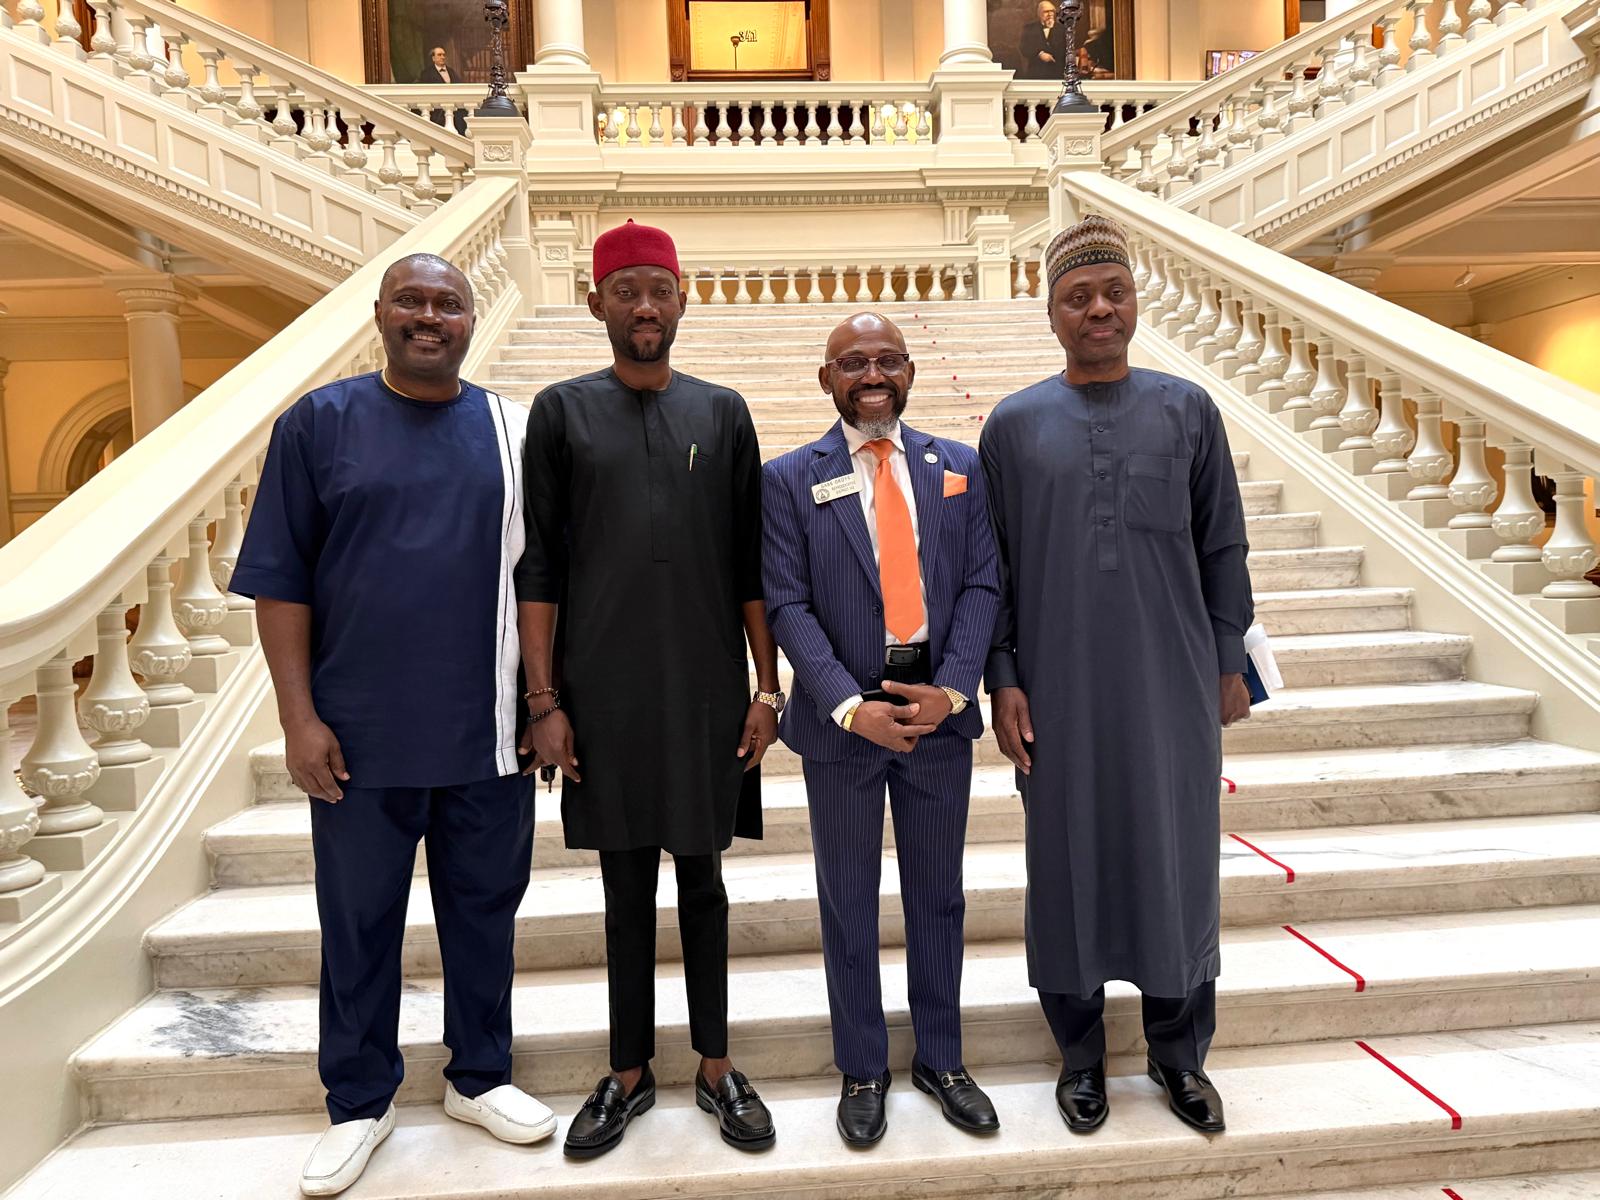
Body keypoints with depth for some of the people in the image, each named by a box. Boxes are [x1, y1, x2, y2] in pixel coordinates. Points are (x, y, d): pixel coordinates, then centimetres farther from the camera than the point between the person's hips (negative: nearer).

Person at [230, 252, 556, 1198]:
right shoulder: (320, 422, 0)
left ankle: (481, 1076, 35)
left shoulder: (514, 431, 4)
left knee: (485, 909, 14)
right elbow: (280, 580, -2)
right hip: (359, 736, -1)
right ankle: (360, 1104, 33)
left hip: (487, 732, 2)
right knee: (359, 922, 12)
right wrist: (299, 716, -7)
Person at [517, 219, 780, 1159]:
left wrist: (768, 687, 2)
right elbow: (539, 567, 0)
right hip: (604, 689, -1)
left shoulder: (723, 412, 6)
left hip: (707, 687, 1)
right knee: (628, 886, 10)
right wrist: (544, 702, -5)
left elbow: (751, 565, 6)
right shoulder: (562, 411, 3)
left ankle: (716, 1067, 28)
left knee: (703, 878, 12)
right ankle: (631, 1073, 28)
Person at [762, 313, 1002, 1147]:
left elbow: (980, 585, 0)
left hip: (938, 706, 2)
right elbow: (788, 605, -9)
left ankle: (940, 1059, 36)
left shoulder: (958, 467, 5)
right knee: (848, 901, 12)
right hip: (844, 717, -2)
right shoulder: (789, 480, -3)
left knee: (937, 893, 16)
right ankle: (862, 1070, 31)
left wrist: (951, 690, -13)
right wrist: (851, 706, -19)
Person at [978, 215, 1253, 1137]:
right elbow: (993, 567, 2)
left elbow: (1223, 549, 7)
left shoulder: (1188, 411, 4)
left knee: (1176, 856, 10)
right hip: (1062, 688, 0)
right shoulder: (1015, 425, 2)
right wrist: (1003, 680, -3)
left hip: (1173, 681, 1)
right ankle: (1081, 1054, 28)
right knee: (1071, 859, 9)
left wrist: (1231, 662, 4)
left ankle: (1180, 1051, 30)